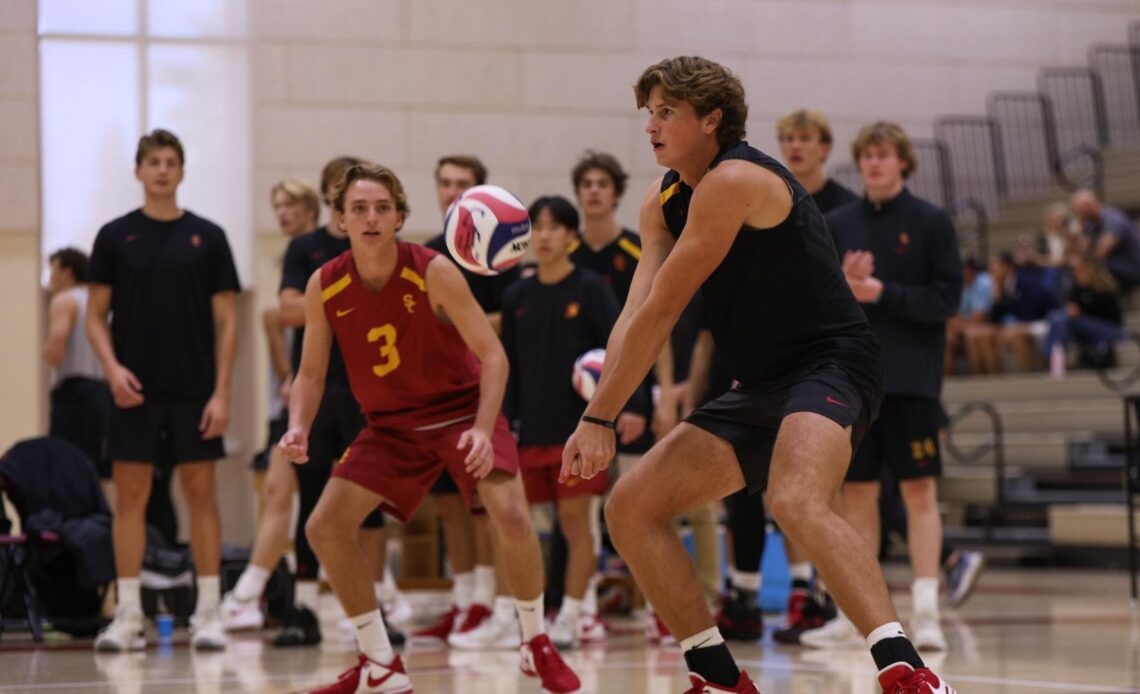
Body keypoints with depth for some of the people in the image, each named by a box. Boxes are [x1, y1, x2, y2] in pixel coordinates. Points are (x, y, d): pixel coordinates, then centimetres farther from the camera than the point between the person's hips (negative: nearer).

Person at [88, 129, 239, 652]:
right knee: (130, 496, 1)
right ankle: (128, 615, 6)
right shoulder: (116, 236, 4)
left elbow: (225, 320, 2)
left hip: (194, 392, 0)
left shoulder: (207, 237, 3)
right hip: (134, 391, 0)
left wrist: (221, 392, -6)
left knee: (201, 494, 2)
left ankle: (208, 613, 7)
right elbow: (96, 315, 5)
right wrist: (112, 366, -12)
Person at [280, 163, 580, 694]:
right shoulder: (324, 286, -10)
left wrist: (482, 430, -32)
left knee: (511, 517, -24)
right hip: (392, 424, 4)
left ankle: (536, 645, 2)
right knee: (323, 527, -8)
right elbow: (311, 372, 1)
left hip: (462, 408, -4)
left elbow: (493, 355, -19)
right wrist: (298, 429, -18)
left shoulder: (434, 273, -20)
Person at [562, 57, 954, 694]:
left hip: (831, 366, -10)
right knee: (630, 509, 5)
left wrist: (599, 418, -12)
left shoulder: (732, 181, -18)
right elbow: (636, 316, 3)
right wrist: (600, 420, -11)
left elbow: (660, 312, -16)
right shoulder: (663, 202, 12)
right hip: (764, 388, 10)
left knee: (796, 501, -38)